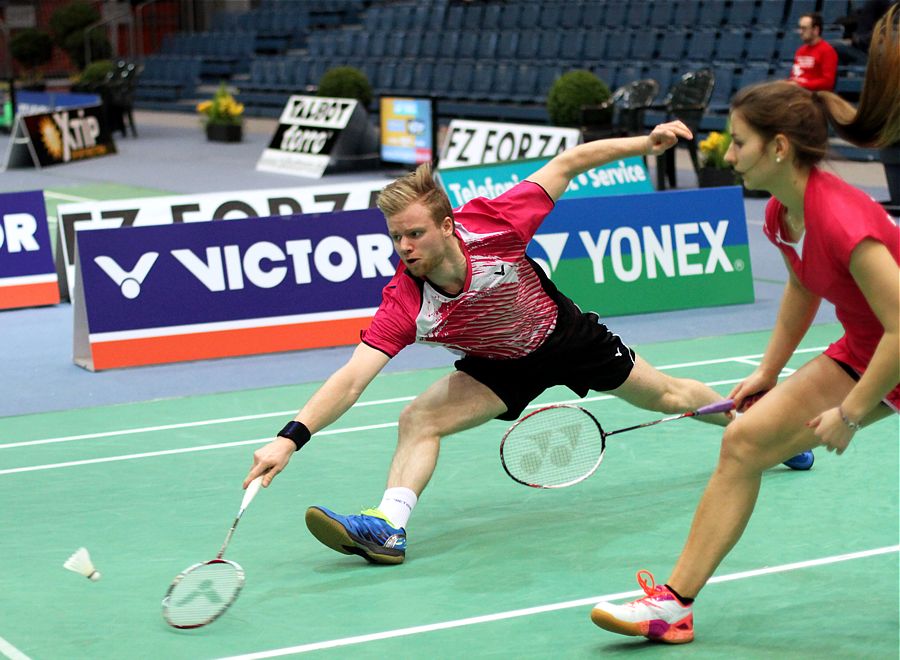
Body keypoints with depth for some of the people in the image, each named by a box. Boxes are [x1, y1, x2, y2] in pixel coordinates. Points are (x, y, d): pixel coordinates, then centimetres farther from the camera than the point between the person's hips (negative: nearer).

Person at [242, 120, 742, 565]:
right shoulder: (404, 304, -34)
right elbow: (351, 379, -40)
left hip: (565, 334, 0)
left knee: (667, 396, 18)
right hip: (501, 367, 0)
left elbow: (566, 163, -24)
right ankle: (389, 527, -22)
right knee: (418, 420, -22)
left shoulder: (490, 226, -37)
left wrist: (647, 143, -26)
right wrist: (292, 437, -53)